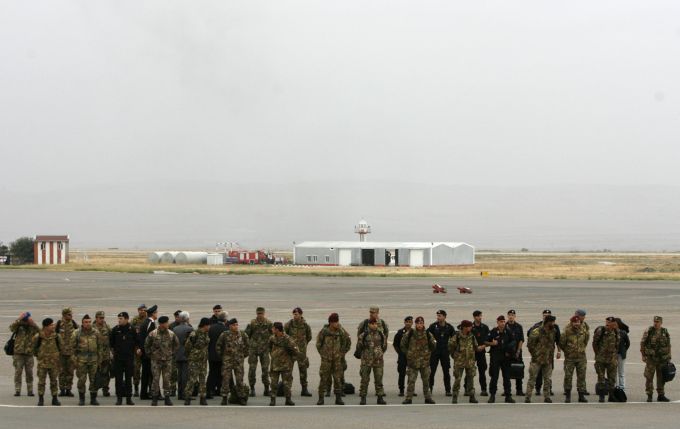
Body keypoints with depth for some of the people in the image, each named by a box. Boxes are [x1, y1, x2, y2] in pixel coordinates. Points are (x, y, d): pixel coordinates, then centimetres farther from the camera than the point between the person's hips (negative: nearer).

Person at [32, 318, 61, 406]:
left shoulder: (56, 337, -4)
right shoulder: (37, 337, -10)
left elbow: (60, 348, 10)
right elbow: (33, 348, 6)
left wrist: (57, 356, 10)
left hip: (54, 363, 2)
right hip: (42, 363, -2)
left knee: (54, 381, 8)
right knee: (41, 381, 1)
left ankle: (55, 399, 16)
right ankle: (41, 399, 10)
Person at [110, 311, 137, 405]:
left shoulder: (132, 330, -2)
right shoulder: (115, 329, -2)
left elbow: (136, 343, 8)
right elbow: (111, 342, 8)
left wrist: (134, 352, 6)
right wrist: (114, 351, 5)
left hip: (129, 357, 0)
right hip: (118, 358, 0)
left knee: (128, 378, 5)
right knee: (118, 378, 1)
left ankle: (128, 398, 10)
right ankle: (119, 398, 6)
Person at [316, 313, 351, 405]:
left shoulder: (341, 331, -5)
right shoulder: (324, 331, -8)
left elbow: (348, 342, 10)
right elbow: (318, 344, 8)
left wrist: (343, 353, 7)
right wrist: (322, 353, 7)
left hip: (338, 359, 1)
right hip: (326, 359, -1)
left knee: (338, 378, 1)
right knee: (324, 378, -1)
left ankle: (338, 398, 7)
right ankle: (321, 398, 5)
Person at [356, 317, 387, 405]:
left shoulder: (381, 335, 5)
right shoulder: (363, 336, -3)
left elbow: (384, 346, 19)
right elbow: (358, 348, 8)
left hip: (378, 361, 2)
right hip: (366, 361, -2)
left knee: (379, 380, 3)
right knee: (365, 380, 1)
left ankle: (380, 397, 8)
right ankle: (363, 398, 7)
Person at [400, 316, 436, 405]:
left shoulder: (428, 335, 0)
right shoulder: (410, 334, -4)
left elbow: (433, 346, 12)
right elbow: (403, 344, 8)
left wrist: (428, 353, 7)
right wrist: (408, 353, 5)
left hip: (425, 361, 2)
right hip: (413, 361, -2)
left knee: (426, 380, 9)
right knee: (411, 380, -3)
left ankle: (428, 397, 18)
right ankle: (409, 398, 2)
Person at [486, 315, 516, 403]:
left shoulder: (508, 332, 4)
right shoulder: (493, 332, -4)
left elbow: (513, 342, 14)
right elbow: (486, 342, 2)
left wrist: (510, 351, 0)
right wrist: (492, 343, -17)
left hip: (506, 356, 3)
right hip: (495, 357, -3)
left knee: (507, 377, 6)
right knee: (494, 376, -2)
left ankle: (508, 396, 12)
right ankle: (492, 395, 5)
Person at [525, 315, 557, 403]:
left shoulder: (553, 331, 5)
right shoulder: (537, 332, -16)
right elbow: (530, 344, -11)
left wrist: (552, 354, 11)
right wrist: (535, 354, -8)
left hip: (548, 360, 6)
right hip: (537, 360, -6)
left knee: (548, 379, 8)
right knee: (532, 379, -2)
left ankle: (547, 397, 17)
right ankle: (528, 397, 1)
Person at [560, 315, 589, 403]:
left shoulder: (584, 332, -1)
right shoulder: (566, 332, -11)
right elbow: (561, 343, 1)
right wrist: (567, 351, 8)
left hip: (581, 357, 3)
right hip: (569, 358, -3)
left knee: (581, 376, 4)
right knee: (568, 376, -2)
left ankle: (581, 395, 10)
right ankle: (567, 395, 7)